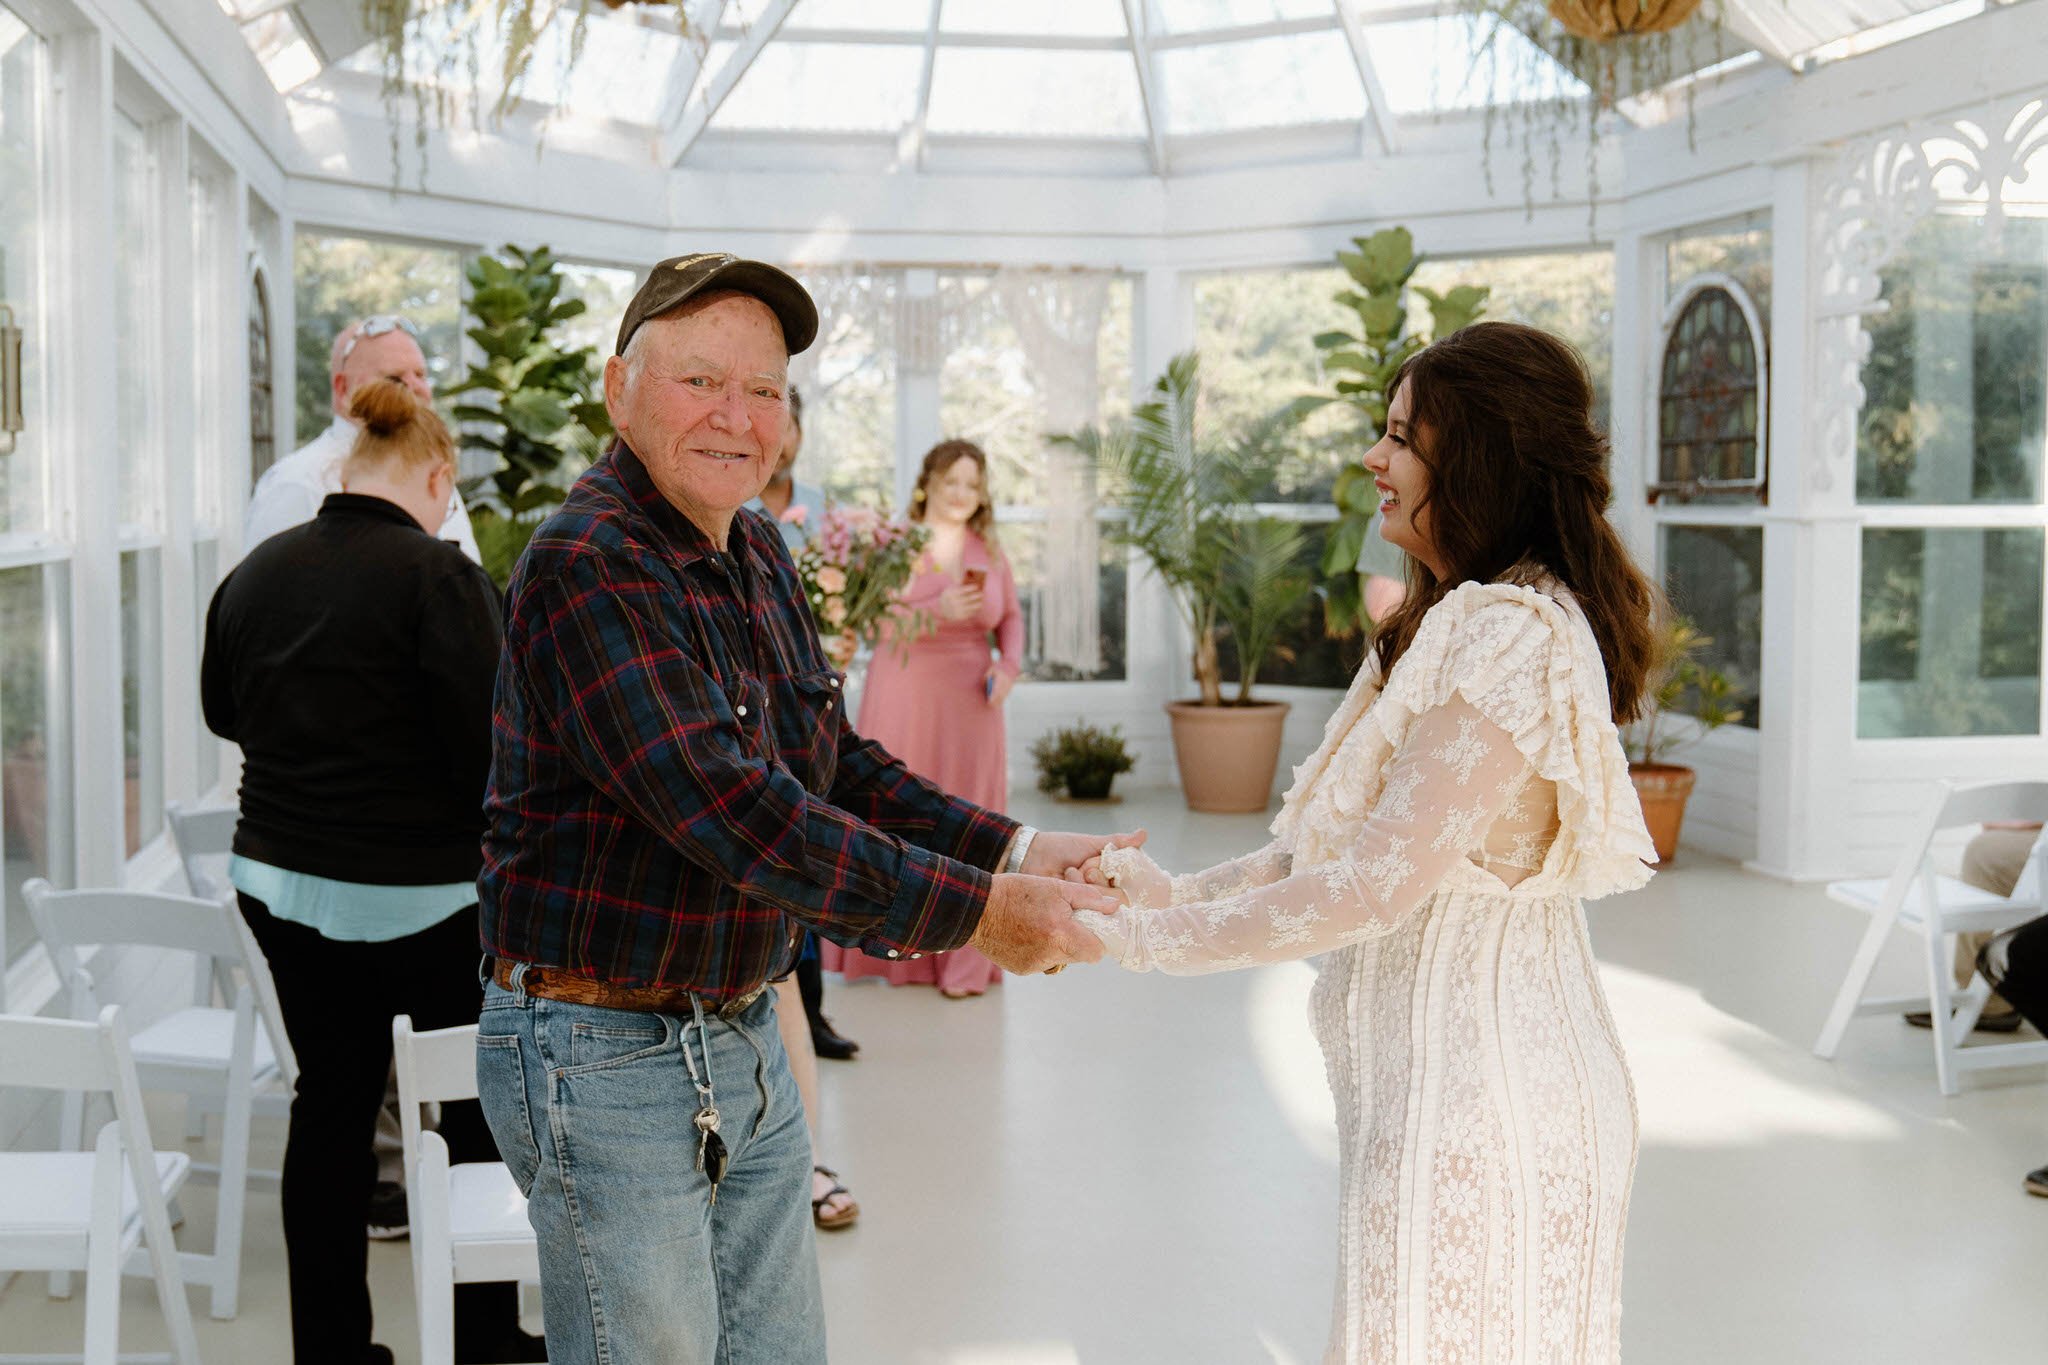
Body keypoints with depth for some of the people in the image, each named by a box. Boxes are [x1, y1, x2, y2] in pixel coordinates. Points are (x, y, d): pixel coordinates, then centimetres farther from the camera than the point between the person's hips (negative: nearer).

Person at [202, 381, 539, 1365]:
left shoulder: (256, 571, 3)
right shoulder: (439, 577, -16)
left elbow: (221, 710, 18)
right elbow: (486, 741, -18)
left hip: (277, 878, 6)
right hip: (418, 893, -6)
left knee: (330, 1101, 15)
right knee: (478, 1107, 10)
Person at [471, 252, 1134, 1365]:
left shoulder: (759, 555, 9)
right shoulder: (586, 564, -20)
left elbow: (837, 764, 13)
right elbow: (725, 809, -28)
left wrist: (1014, 851, -2)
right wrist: (972, 911, -25)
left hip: (743, 1038, 8)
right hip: (604, 1054, -8)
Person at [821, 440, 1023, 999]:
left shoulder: (990, 554, 8)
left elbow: (1012, 617, 15)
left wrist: (1010, 663, -3)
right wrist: (936, 611, -24)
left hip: (969, 703, 3)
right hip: (902, 698, -3)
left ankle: (961, 962, 10)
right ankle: (890, 947, 13)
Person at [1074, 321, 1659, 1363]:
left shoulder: (1511, 631, -20)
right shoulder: (1463, 620, 13)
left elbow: (1378, 880, -24)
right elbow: (1348, 840, 12)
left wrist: (1146, 938, -17)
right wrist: (1177, 893, 2)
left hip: (1474, 1092, -10)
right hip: (1464, 1073, 10)